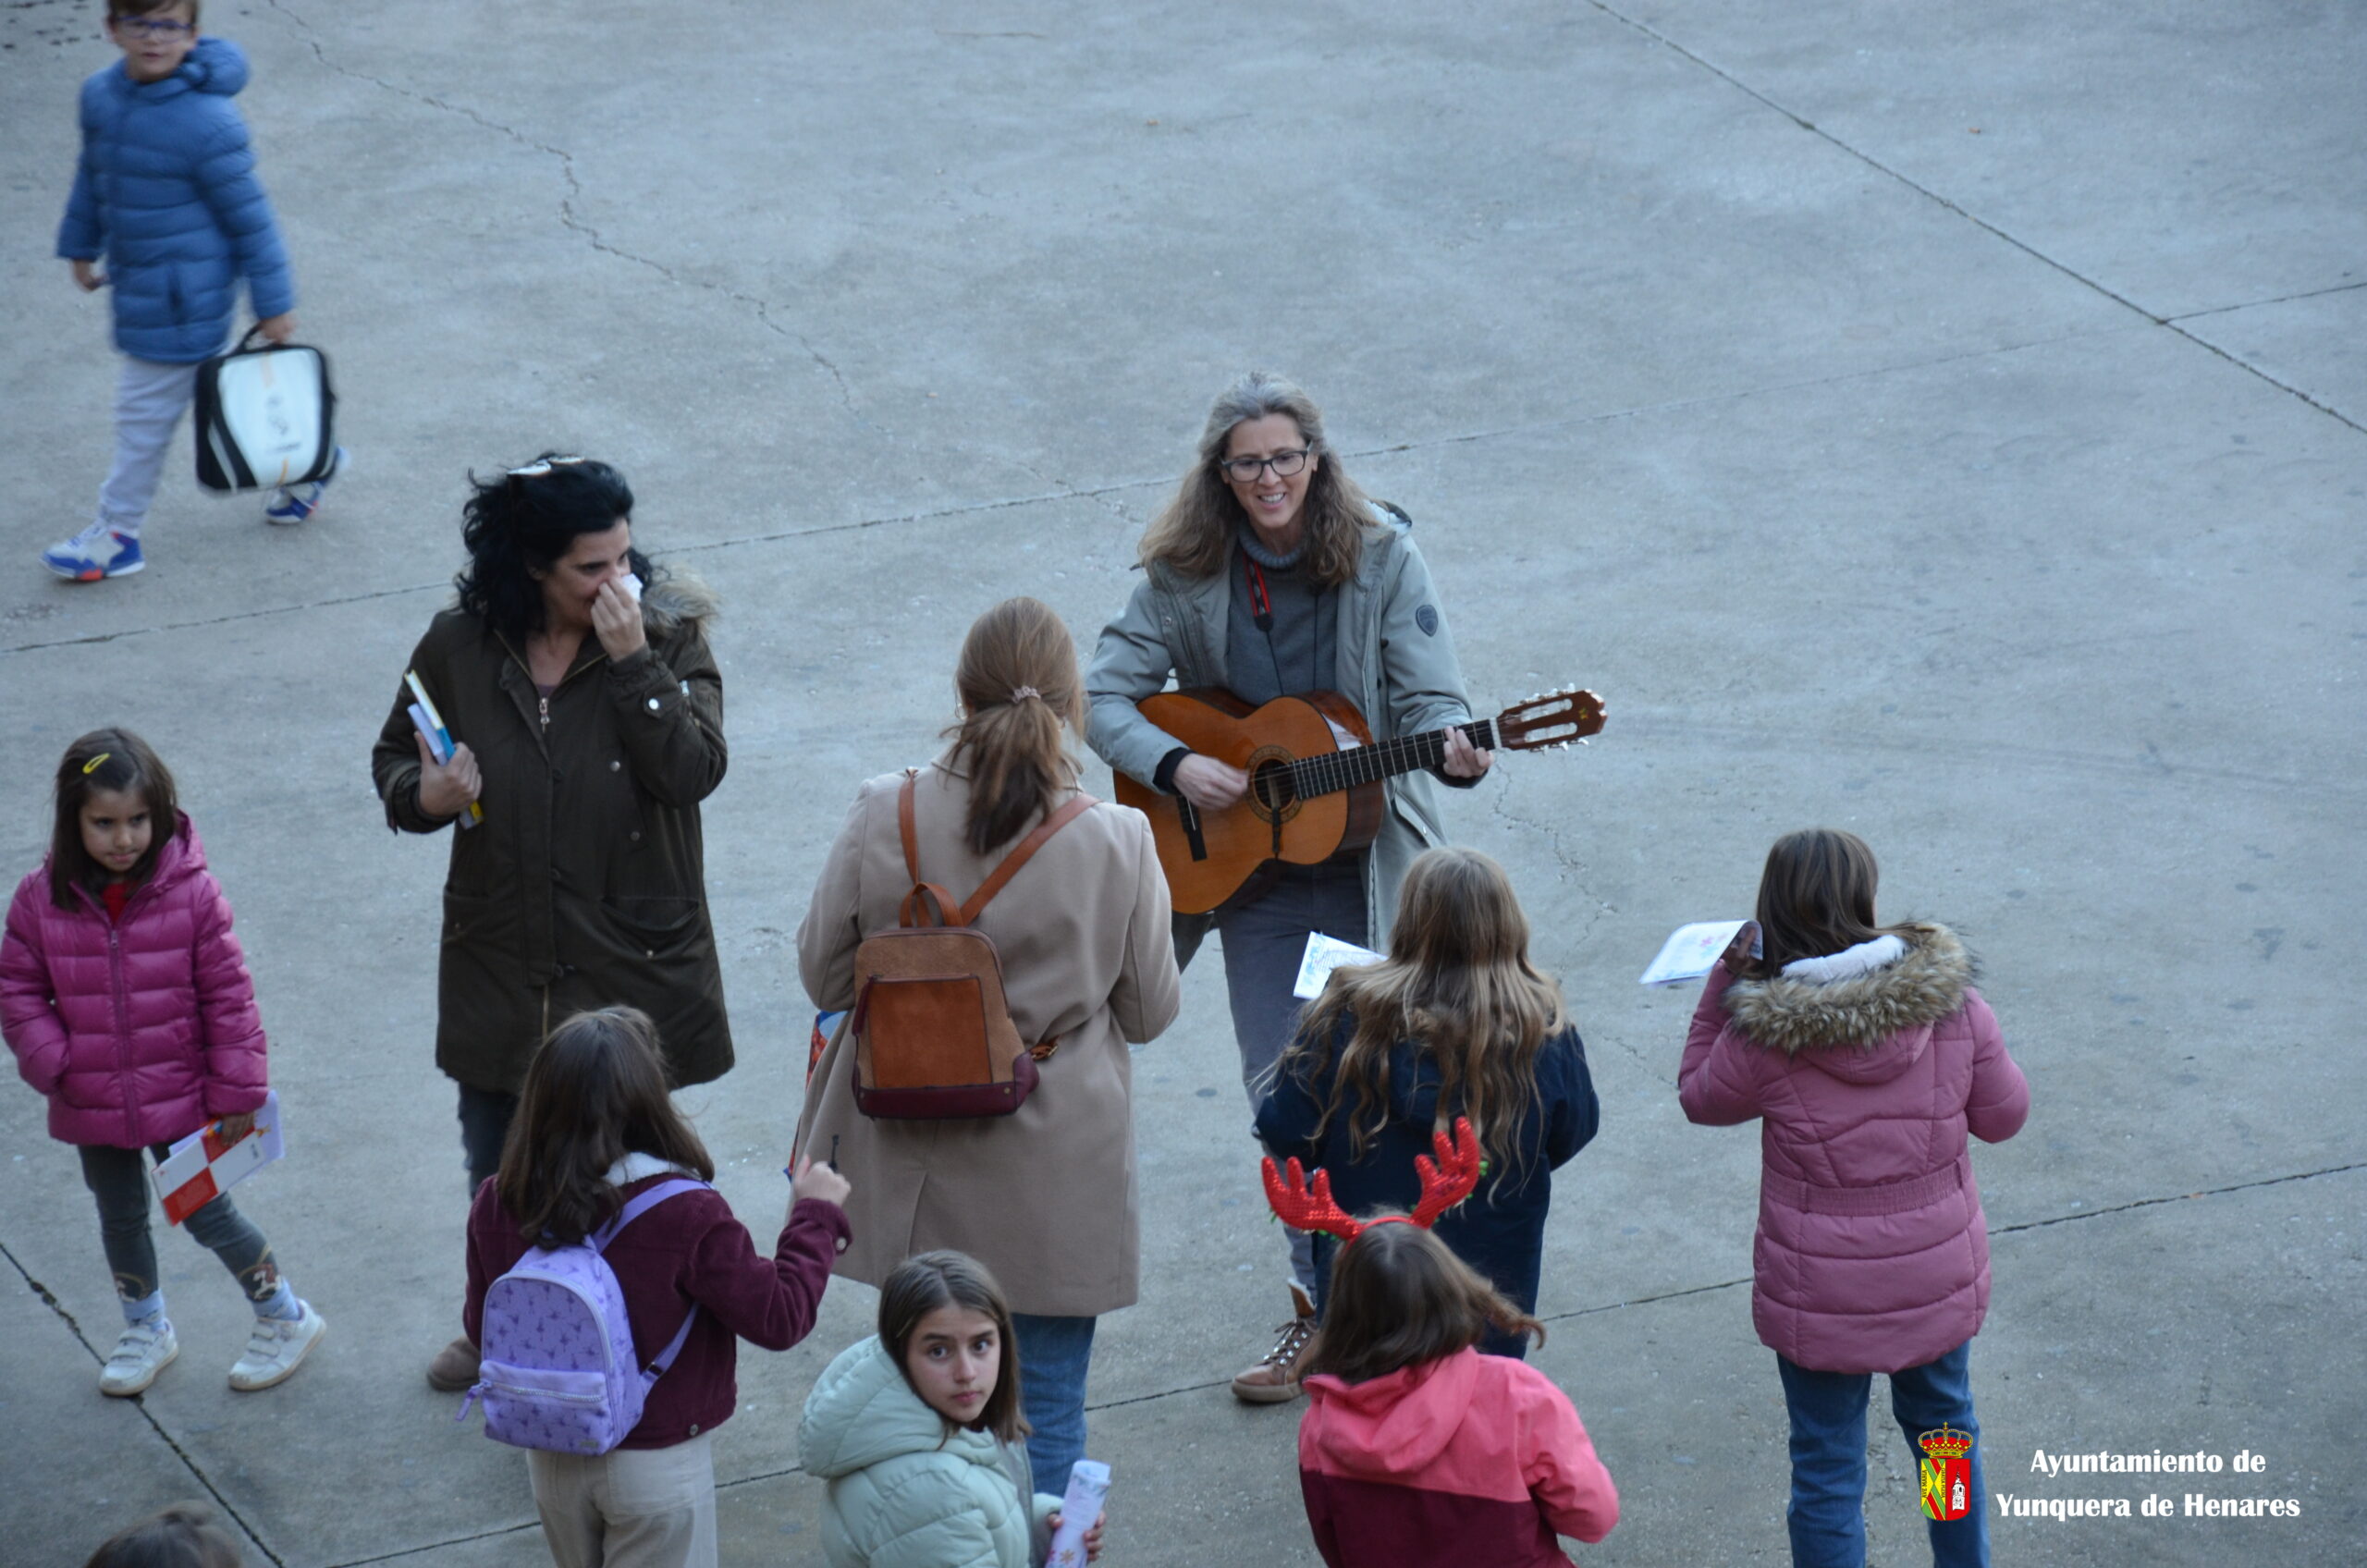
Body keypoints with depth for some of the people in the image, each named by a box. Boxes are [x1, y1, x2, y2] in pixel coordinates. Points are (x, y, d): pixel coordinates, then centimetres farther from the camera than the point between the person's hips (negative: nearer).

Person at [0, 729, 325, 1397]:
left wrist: (236, 1091, -7)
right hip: (93, 1107, 3)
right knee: (120, 1219, 19)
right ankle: (145, 1330, 41)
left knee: (207, 1215, 6)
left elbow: (228, 996, -9)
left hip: (181, 1098, -3)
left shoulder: (191, 893, -15)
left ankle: (285, 1317, 27)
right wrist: (54, 1064, -13)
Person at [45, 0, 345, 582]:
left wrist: (274, 303, -11)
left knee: (145, 413, 4)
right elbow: (92, 176, 16)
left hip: (182, 299, -8)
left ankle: (117, 536, 18)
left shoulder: (206, 123, -24)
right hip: (137, 284, 8)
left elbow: (250, 217, -17)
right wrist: (81, 245, 26)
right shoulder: (101, 96, -3)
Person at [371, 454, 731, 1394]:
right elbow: (395, 755, 8)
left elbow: (693, 771, -22)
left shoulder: (666, 636, -11)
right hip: (501, 960, 3)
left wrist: (633, 662, -29)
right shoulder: (459, 649, -6)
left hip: (629, 965, -3)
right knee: (498, 1167, 19)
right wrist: (423, 797, -14)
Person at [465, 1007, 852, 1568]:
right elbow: (779, 1319, -17)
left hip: (551, 1454, 4)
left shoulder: (497, 1208, -13)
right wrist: (816, 1217, -3)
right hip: (657, 1461, -4)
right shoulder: (687, 1216, -26)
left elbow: (483, 1327, 2)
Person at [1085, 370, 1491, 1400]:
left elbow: (1429, 698, -11)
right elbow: (1106, 696, -3)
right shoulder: (1185, 574, -6)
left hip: (1366, 860, -2)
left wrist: (1453, 752, -33)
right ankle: (1323, 1308, 16)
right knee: (1283, 1090, 2)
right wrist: (1175, 766, -20)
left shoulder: (1380, 557, -9)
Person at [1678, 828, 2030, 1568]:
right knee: (1945, 1426, 27)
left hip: (1822, 1302, -3)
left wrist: (1723, 982, -1)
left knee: (1827, 1469, 11)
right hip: (1939, 1281, 3)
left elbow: (1699, 1097, 0)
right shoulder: (1954, 1005, -15)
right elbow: (2004, 1115, -1)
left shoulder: (1763, 1035, -21)